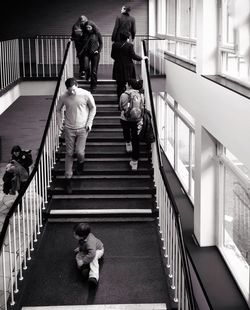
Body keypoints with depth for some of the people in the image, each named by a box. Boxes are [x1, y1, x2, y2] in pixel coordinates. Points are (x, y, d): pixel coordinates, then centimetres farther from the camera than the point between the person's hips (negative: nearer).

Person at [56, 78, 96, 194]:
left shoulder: (86, 94, -13)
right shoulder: (63, 97, -8)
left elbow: (93, 108, 2)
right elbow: (58, 110, 10)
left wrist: (89, 122, -4)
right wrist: (59, 122, -1)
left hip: (82, 128, -1)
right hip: (69, 129, 1)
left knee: (79, 152, -8)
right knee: (69, 154, 4)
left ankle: (80, 162, 31)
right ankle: (68, 179, 15)